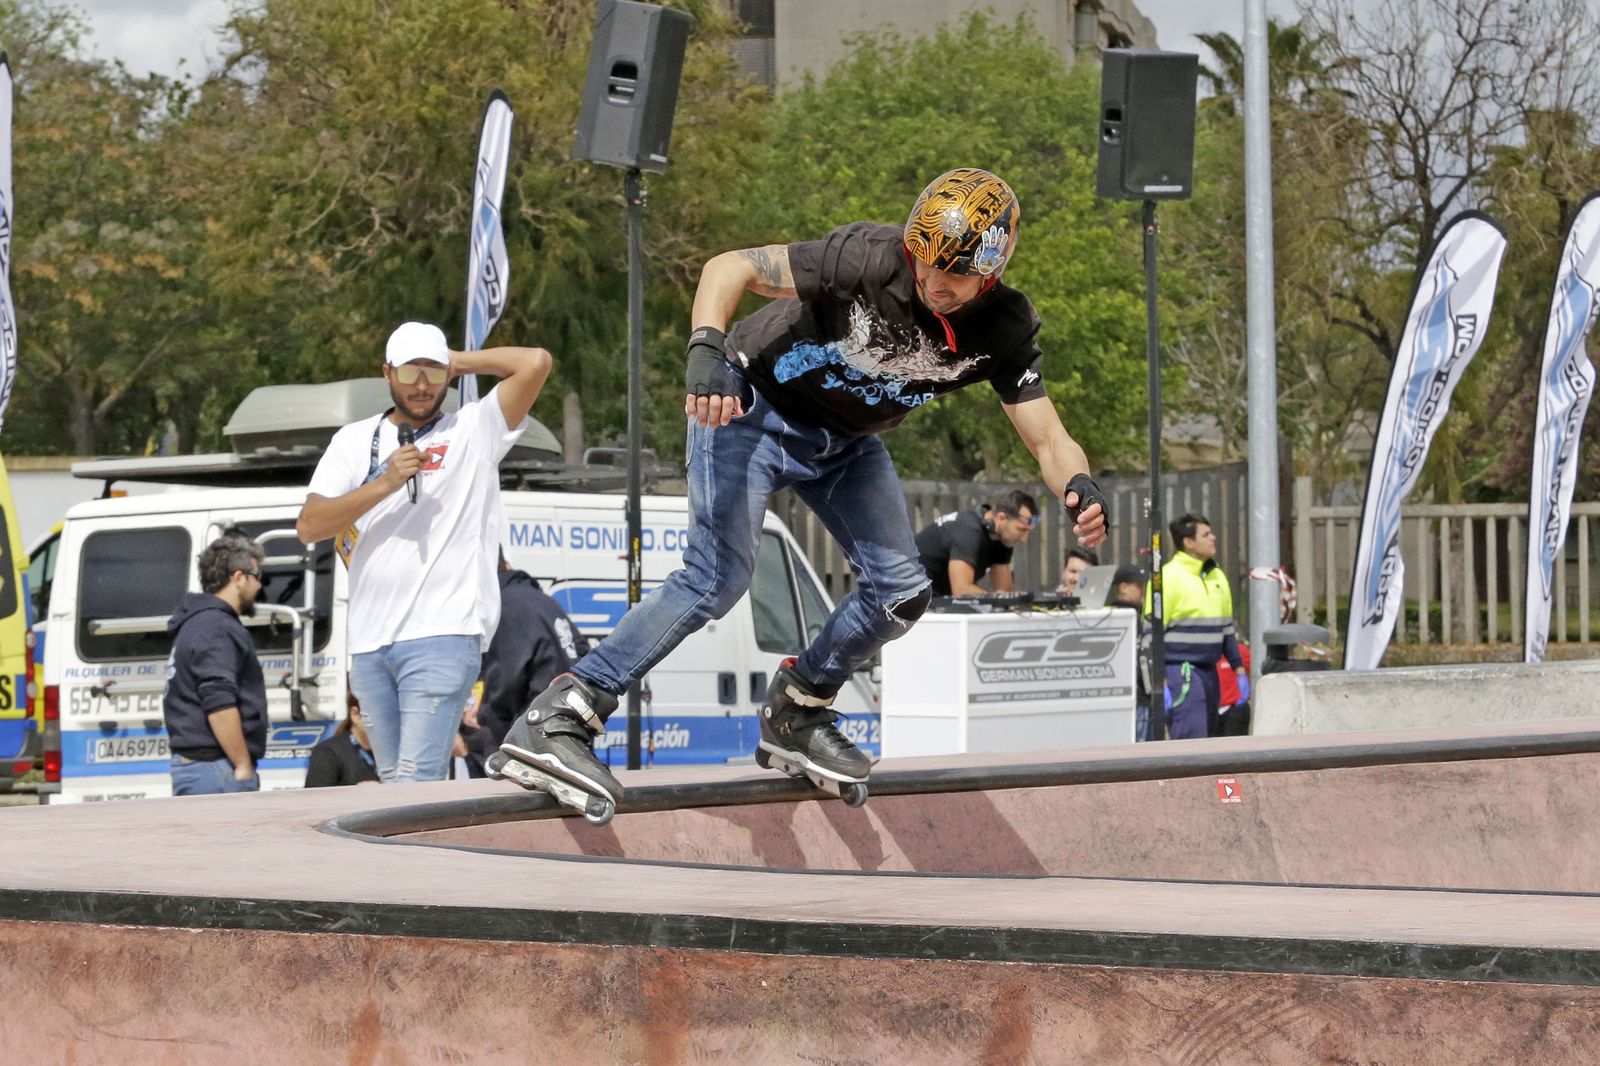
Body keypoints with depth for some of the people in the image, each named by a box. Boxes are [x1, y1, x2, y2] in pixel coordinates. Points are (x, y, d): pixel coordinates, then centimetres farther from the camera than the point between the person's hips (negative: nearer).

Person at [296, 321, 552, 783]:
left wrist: (460, 362, 6)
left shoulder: (474, 430, 6)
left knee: (416, 779, -16)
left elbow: (536, 362, -7)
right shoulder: (354, 441, 15)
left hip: (443, 636, -5)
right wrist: (385, 484, -9)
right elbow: (308, 526, 3)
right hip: (369, 641, 5)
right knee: (393, 781, 9)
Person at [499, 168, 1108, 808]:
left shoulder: (1004, 330, -18)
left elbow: (1047, 440, -17)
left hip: (846, 441, 6)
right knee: (718, 576, -20)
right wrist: (706, 350, -49)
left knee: (901, 591, -3)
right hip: (755, 404, -6)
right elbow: (729, 267, -31)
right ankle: (555, 720, -21)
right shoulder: (872, 259, -31)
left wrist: (1079, 488, -41)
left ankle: (795, 718, 20)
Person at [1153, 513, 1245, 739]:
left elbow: (1227, 628, 23)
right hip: (1181, 673, -8)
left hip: (1209, 671, 8)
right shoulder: (1168, 577, -9)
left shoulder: (1217, 576, 15)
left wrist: (1239, 671, 17)